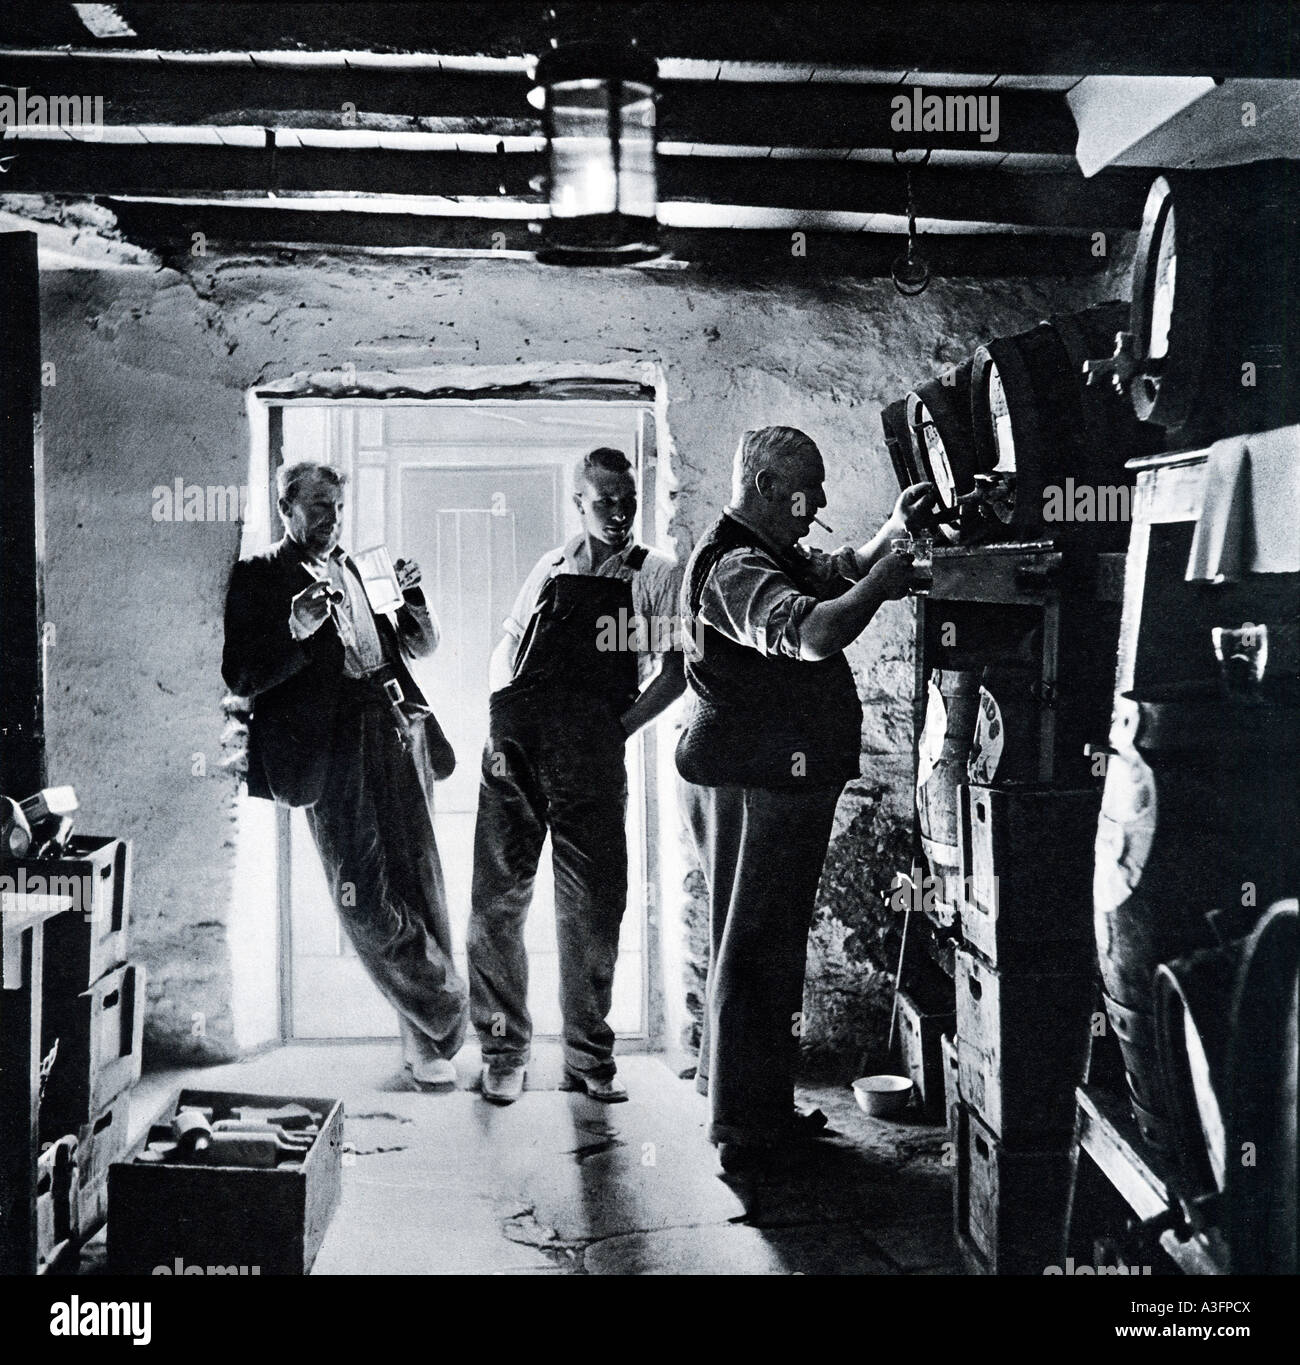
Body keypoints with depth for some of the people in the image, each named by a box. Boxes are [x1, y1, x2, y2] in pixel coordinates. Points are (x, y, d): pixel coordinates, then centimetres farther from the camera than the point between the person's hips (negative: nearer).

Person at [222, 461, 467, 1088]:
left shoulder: (358, 570, 23)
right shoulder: (258, 578, 6)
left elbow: (420, 645, 24)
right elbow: (242, 678, -4)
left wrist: (413, 596, 5)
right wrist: (296, 631, -19)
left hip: (396, 726, 5)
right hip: (332, 745, -5)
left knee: (420, 887, 3)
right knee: (365, 896, -7)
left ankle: (425, 1036, 10)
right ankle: (440, 1018, 5)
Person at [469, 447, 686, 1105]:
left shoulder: (657, 575, 9)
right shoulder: (551, 567, 19)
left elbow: (673, 673, 3)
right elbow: (505, 650, 22)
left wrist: (616, 731, -6)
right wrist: (502, 724, 7)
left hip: (591, 760, -2)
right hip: (515, 753, 2)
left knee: (592, 908, 1)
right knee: (497, 900, 0)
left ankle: (589, 1055, 15)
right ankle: (503, 1050, 12)